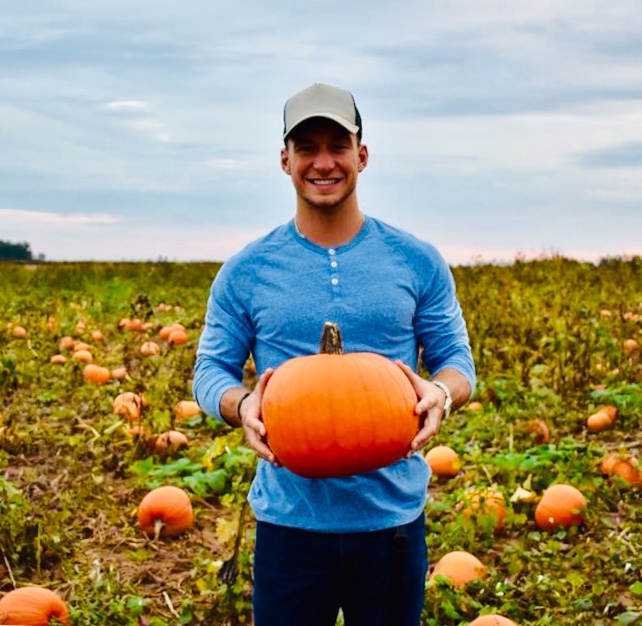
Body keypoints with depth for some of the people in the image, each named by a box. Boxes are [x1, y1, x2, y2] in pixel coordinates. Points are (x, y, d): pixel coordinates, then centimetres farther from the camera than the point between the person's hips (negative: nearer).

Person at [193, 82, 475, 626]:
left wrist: (441, 394, -21)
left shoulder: (418, 262, 0)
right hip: (290, 521, 0)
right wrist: (241, 406, -21)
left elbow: (457, 360, 4)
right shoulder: (245, 272, -1)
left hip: (394, 519, 1)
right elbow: (210, 371, 2)